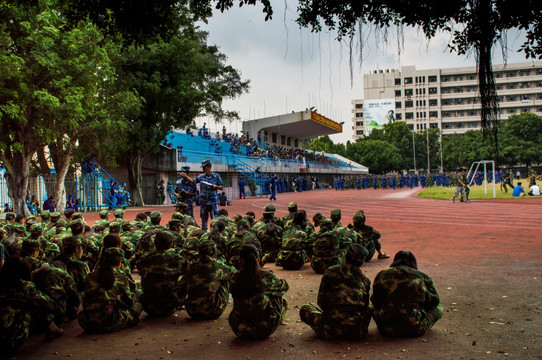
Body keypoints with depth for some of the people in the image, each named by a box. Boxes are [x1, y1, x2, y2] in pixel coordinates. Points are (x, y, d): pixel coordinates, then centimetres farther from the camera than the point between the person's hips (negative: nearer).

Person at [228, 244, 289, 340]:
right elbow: (284, 286, 8)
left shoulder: (235, 279, -12)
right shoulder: (267, 276, -12)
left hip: (241, 331, 2)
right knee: (283, 302, 23)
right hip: (264, 331, -2)